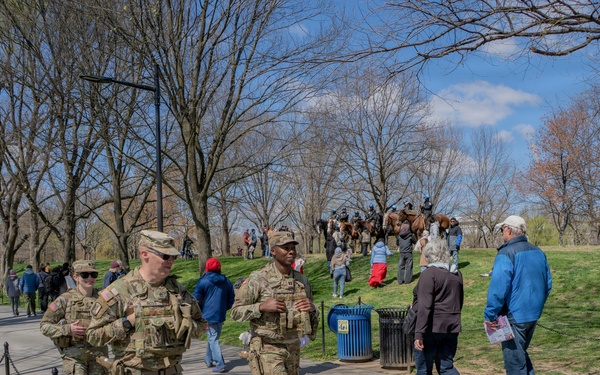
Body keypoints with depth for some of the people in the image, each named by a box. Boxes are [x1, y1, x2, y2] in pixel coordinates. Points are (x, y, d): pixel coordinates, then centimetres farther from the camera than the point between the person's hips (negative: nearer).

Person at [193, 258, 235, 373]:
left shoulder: (203, 282, -9)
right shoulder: (227, 282, 8)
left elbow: (196, 299, -6)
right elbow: (231, 300, 13)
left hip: (208, 316, -5)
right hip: (221, 316, 5)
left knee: (213, 339, -4)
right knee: (213, 338, 21)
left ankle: (220, 365, -12)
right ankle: (209, 360, 33)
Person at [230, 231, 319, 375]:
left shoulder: (302, 280, 5)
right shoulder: (258, 278, -11)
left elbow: (312, 316, 16)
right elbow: (236, 311, -9)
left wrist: (312, 308, -8)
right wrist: (262, 307, -24)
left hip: (293, 349, 6)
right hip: (266, 349, -6)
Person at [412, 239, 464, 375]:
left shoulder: (429, 273, -14)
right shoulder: (456, 273, 9)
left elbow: (424, 306, -21)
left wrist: (419, 333, -22)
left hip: (431, 328, -6)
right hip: (451, 328, 7)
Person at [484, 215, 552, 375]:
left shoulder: (506, 254, -17)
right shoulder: (538, 252, 8)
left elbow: (498, 288, -22)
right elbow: (548, 284, 15)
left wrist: (490, 315, -16)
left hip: (514, 316, -8)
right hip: (534, 315, 8)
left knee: (514, 362, 3)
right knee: (522, 354, 24)